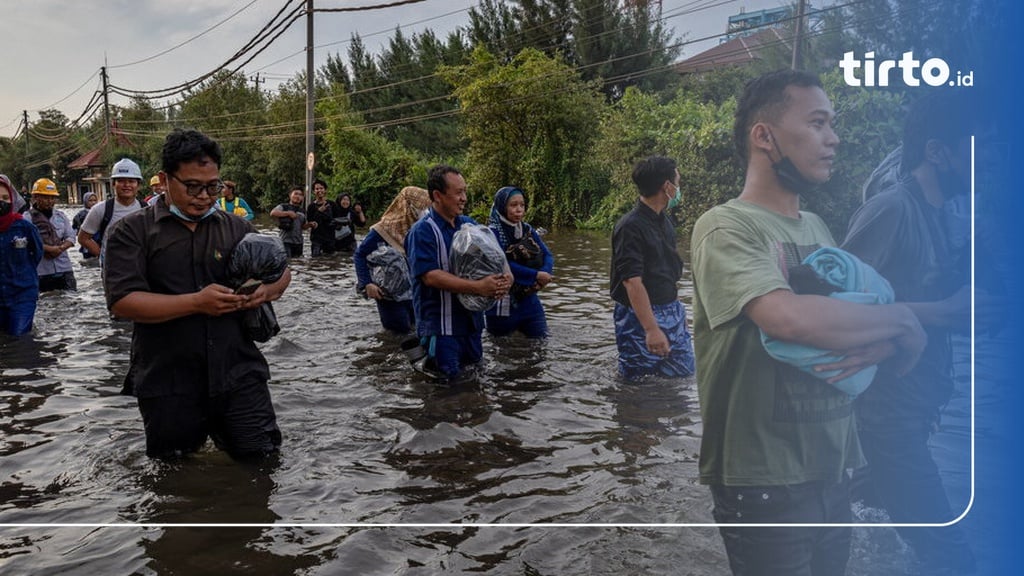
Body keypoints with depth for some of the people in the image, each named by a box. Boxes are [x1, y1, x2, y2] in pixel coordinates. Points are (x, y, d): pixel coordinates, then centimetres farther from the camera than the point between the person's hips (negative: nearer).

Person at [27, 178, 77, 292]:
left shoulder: (60, 216, 14)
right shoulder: (28, 217, -2)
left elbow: (70, 236, 11)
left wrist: (61, 248, -9)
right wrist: (49, 249, -18)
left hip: (64, 269, 4)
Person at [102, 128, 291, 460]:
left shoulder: (236, 228, 9)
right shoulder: (133, 231, -2)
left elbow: (282, 272, 16)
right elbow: (122, 302, -12)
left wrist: (267, 290, -9)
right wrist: (196, 302, -20)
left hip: (238, 375, 2)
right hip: (168, 384, -2)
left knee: (262, 456, 7)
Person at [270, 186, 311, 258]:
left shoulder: (302, 211, 16)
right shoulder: (283, 207, 0)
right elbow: (272, 213, -18)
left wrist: (310, 224, 3)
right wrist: (288, 213, -22)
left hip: (298, 243, 6)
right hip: (285, 242, -6)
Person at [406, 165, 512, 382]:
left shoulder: (469, 225, 9)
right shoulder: (422, 231, -12)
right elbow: (430, 276, -23)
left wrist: (505, 278, -12)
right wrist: (478, 287, -29)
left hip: (472, 320, 7)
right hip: (440, 326, -7)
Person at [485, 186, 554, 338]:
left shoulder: (528, 230, 9)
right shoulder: (493, 232, -12)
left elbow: (547, 255, 4)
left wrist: (545, 273, -19)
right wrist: (536, 275, -21)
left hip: (529, 301, 6)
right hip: (502, 304, -5)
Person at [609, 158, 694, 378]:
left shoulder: (665, 221, 9)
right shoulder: (630, 227, -19)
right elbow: (633, 282, -26)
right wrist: (652, 329, -30)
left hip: (672, 312, 8)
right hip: (640, 316, -8)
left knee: (685, 373, 13)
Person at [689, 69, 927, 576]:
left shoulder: (816, 228, 10)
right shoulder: (726, 226, -14)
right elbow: (792, 317, -32)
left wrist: (878, 344, -14)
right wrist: (900, 319, -14)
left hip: (833, 470, 7)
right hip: (765, 482, -7)